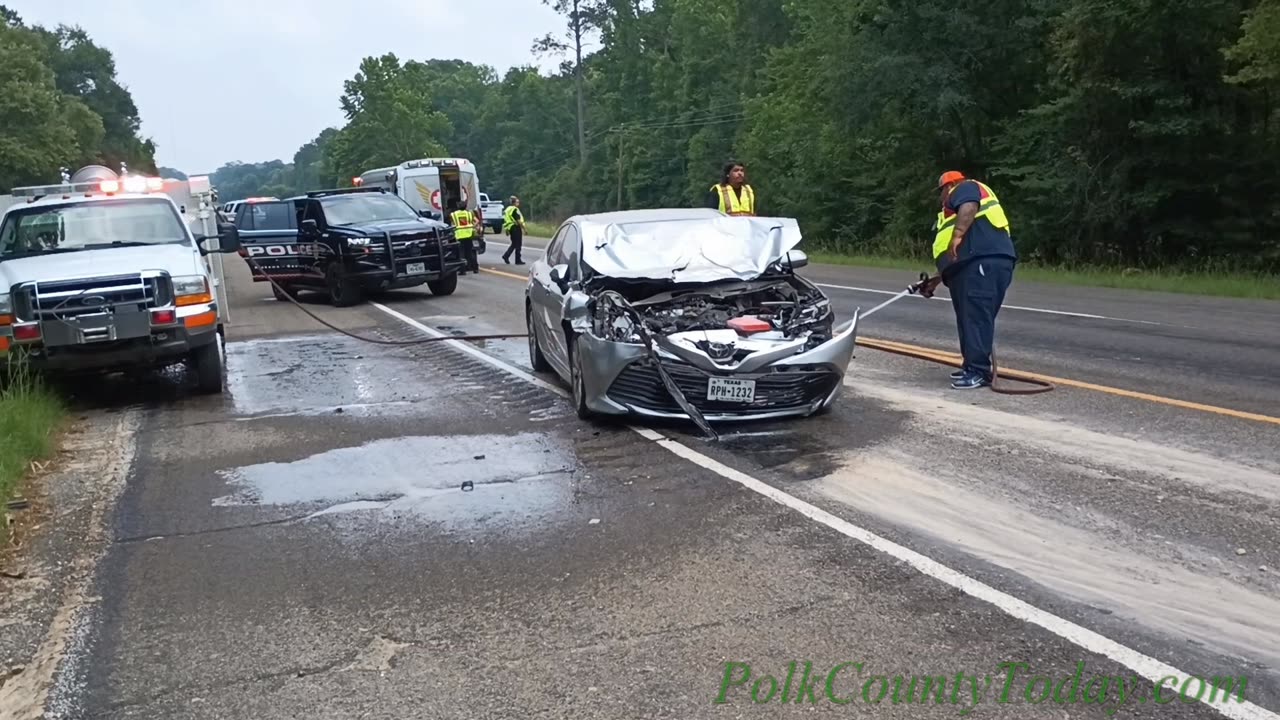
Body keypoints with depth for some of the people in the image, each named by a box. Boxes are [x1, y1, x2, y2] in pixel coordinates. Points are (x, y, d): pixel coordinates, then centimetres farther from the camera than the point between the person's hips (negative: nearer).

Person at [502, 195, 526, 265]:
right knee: (518, 244, -1)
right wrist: (523, 228, -15)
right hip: (516, 228, -9)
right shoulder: (515, 209, -13)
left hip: (510, 228, 9)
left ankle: (506, 256, 5)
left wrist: (506, 230, 22)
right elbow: (518, 220, -19)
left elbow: (505, 221, 18)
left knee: (514, 244, 17)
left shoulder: (507, 210, 14)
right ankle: (518, 260, 2)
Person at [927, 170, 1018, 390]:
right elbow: (960, 256, 40)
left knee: (976, 316, -14)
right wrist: (937, 280, 43)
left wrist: (957, 235, -25)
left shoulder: (965, 188, 11)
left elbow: (969, 208, -16)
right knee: (969, 318, 11)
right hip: (976, 265, 11)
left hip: (984, 262, -11)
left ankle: (980, 371, -17)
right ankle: (973, 367, 15)